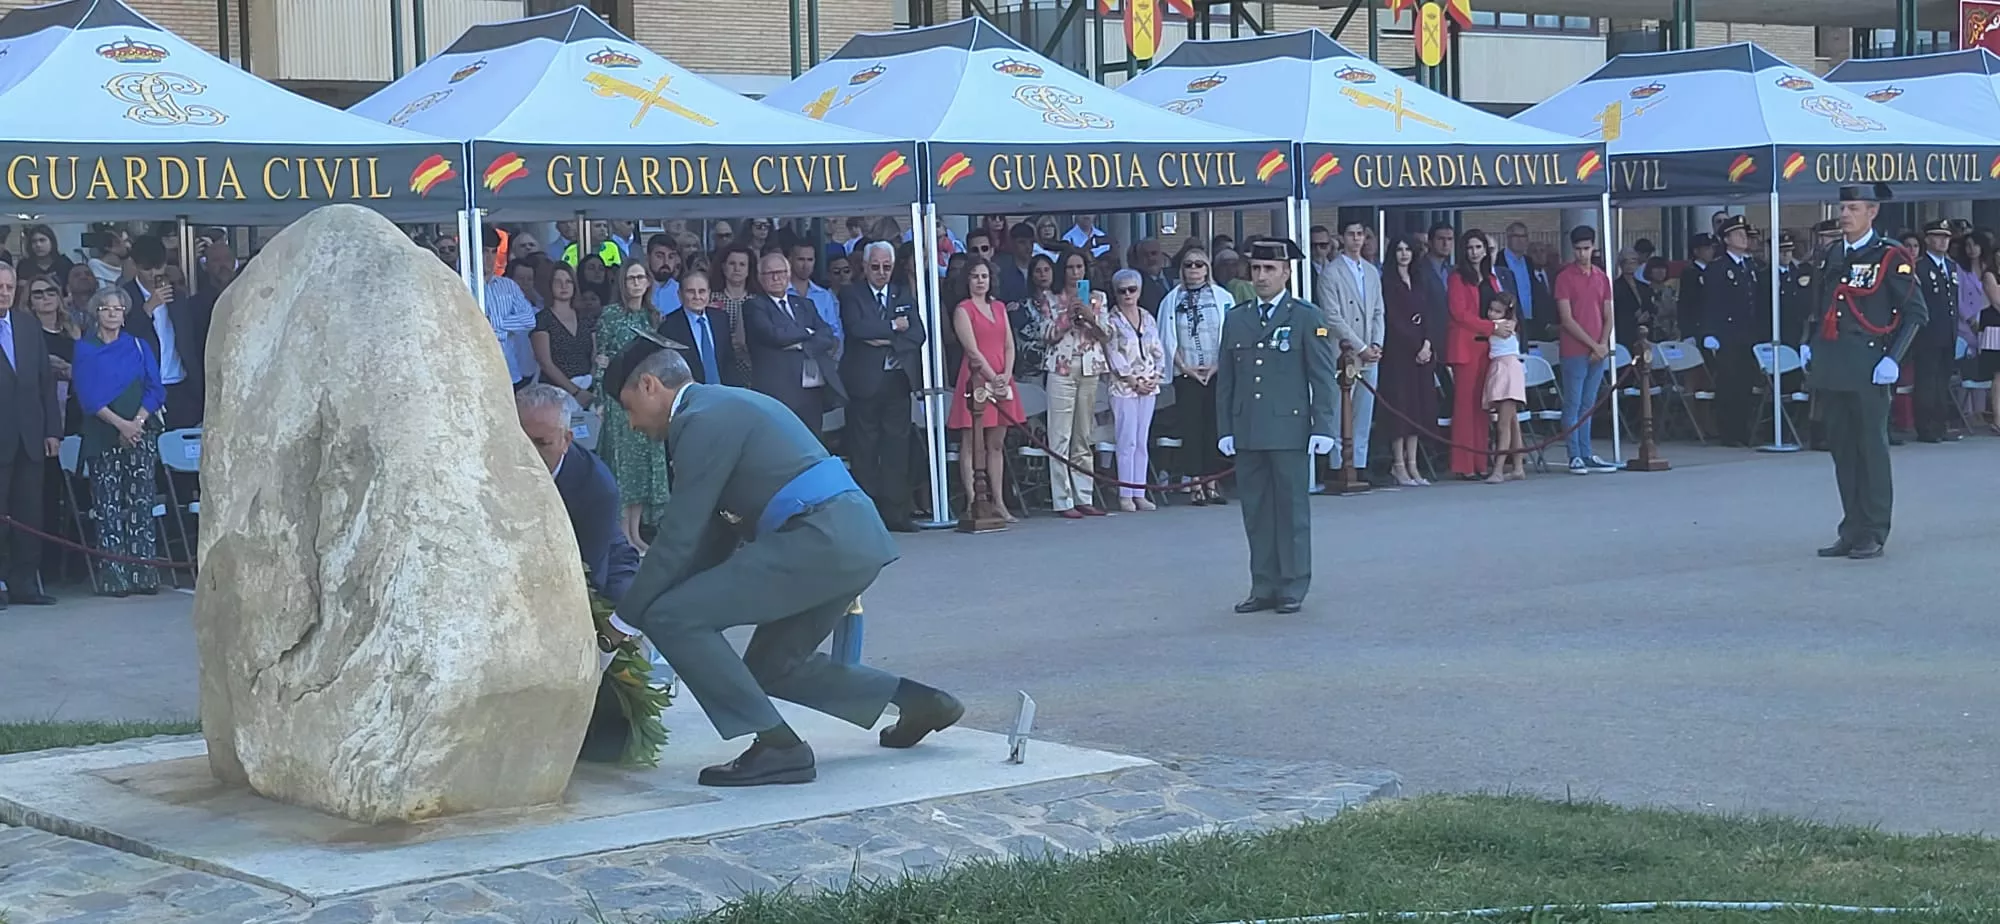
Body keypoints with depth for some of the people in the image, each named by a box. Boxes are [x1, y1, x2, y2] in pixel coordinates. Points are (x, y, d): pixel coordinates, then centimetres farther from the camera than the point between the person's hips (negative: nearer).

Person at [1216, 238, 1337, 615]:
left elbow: (1323, 378, -1)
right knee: (1256, 511, 6)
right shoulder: (1235, 319, 13)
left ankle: (1293, 589, 8)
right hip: (1247, 433, 4)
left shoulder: (1306, 318, 2)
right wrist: (1225, 429, 7)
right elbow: (1225, 379, 14)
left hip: (1290, 430, -4)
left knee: (1292, 509, 1)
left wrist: (1323, 428, -7)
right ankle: (1263, 588, 13)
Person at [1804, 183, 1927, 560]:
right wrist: (1809, 344, 12)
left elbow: (1916, 312, -5)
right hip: (1830, 367, 6)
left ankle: (1873, 535, 5)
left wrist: (1894, 359, -13)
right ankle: (1851, 532, 16)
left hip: (1867, 369, -6)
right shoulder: (1830, 256, 14)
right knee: (1842, 449, 9)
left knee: (1871, 448, -1)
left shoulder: (1890, 257, -5)